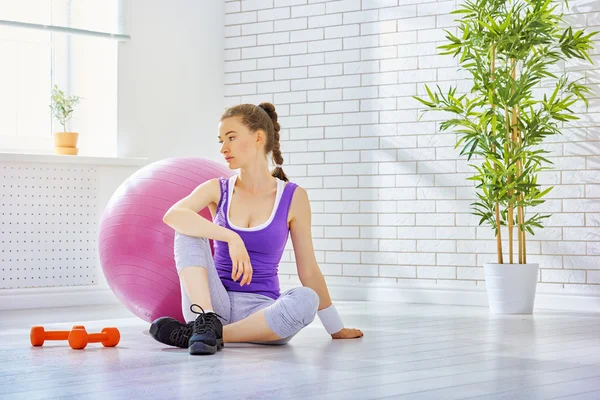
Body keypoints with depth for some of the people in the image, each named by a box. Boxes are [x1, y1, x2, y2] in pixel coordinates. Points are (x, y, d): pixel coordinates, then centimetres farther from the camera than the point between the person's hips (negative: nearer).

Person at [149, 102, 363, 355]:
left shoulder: (293, 197, 0)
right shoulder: (217, 190, 3)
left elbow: (308, 271, 6)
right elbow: (172, 215, -19)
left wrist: (335, 328, 10)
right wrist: (231, 237, -32)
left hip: (260, 310, -1)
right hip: (214, 302, 1)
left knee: (305, 299, -34)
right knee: (189, 229, -18)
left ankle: (204, 333, -25)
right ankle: (206, 319, -31)